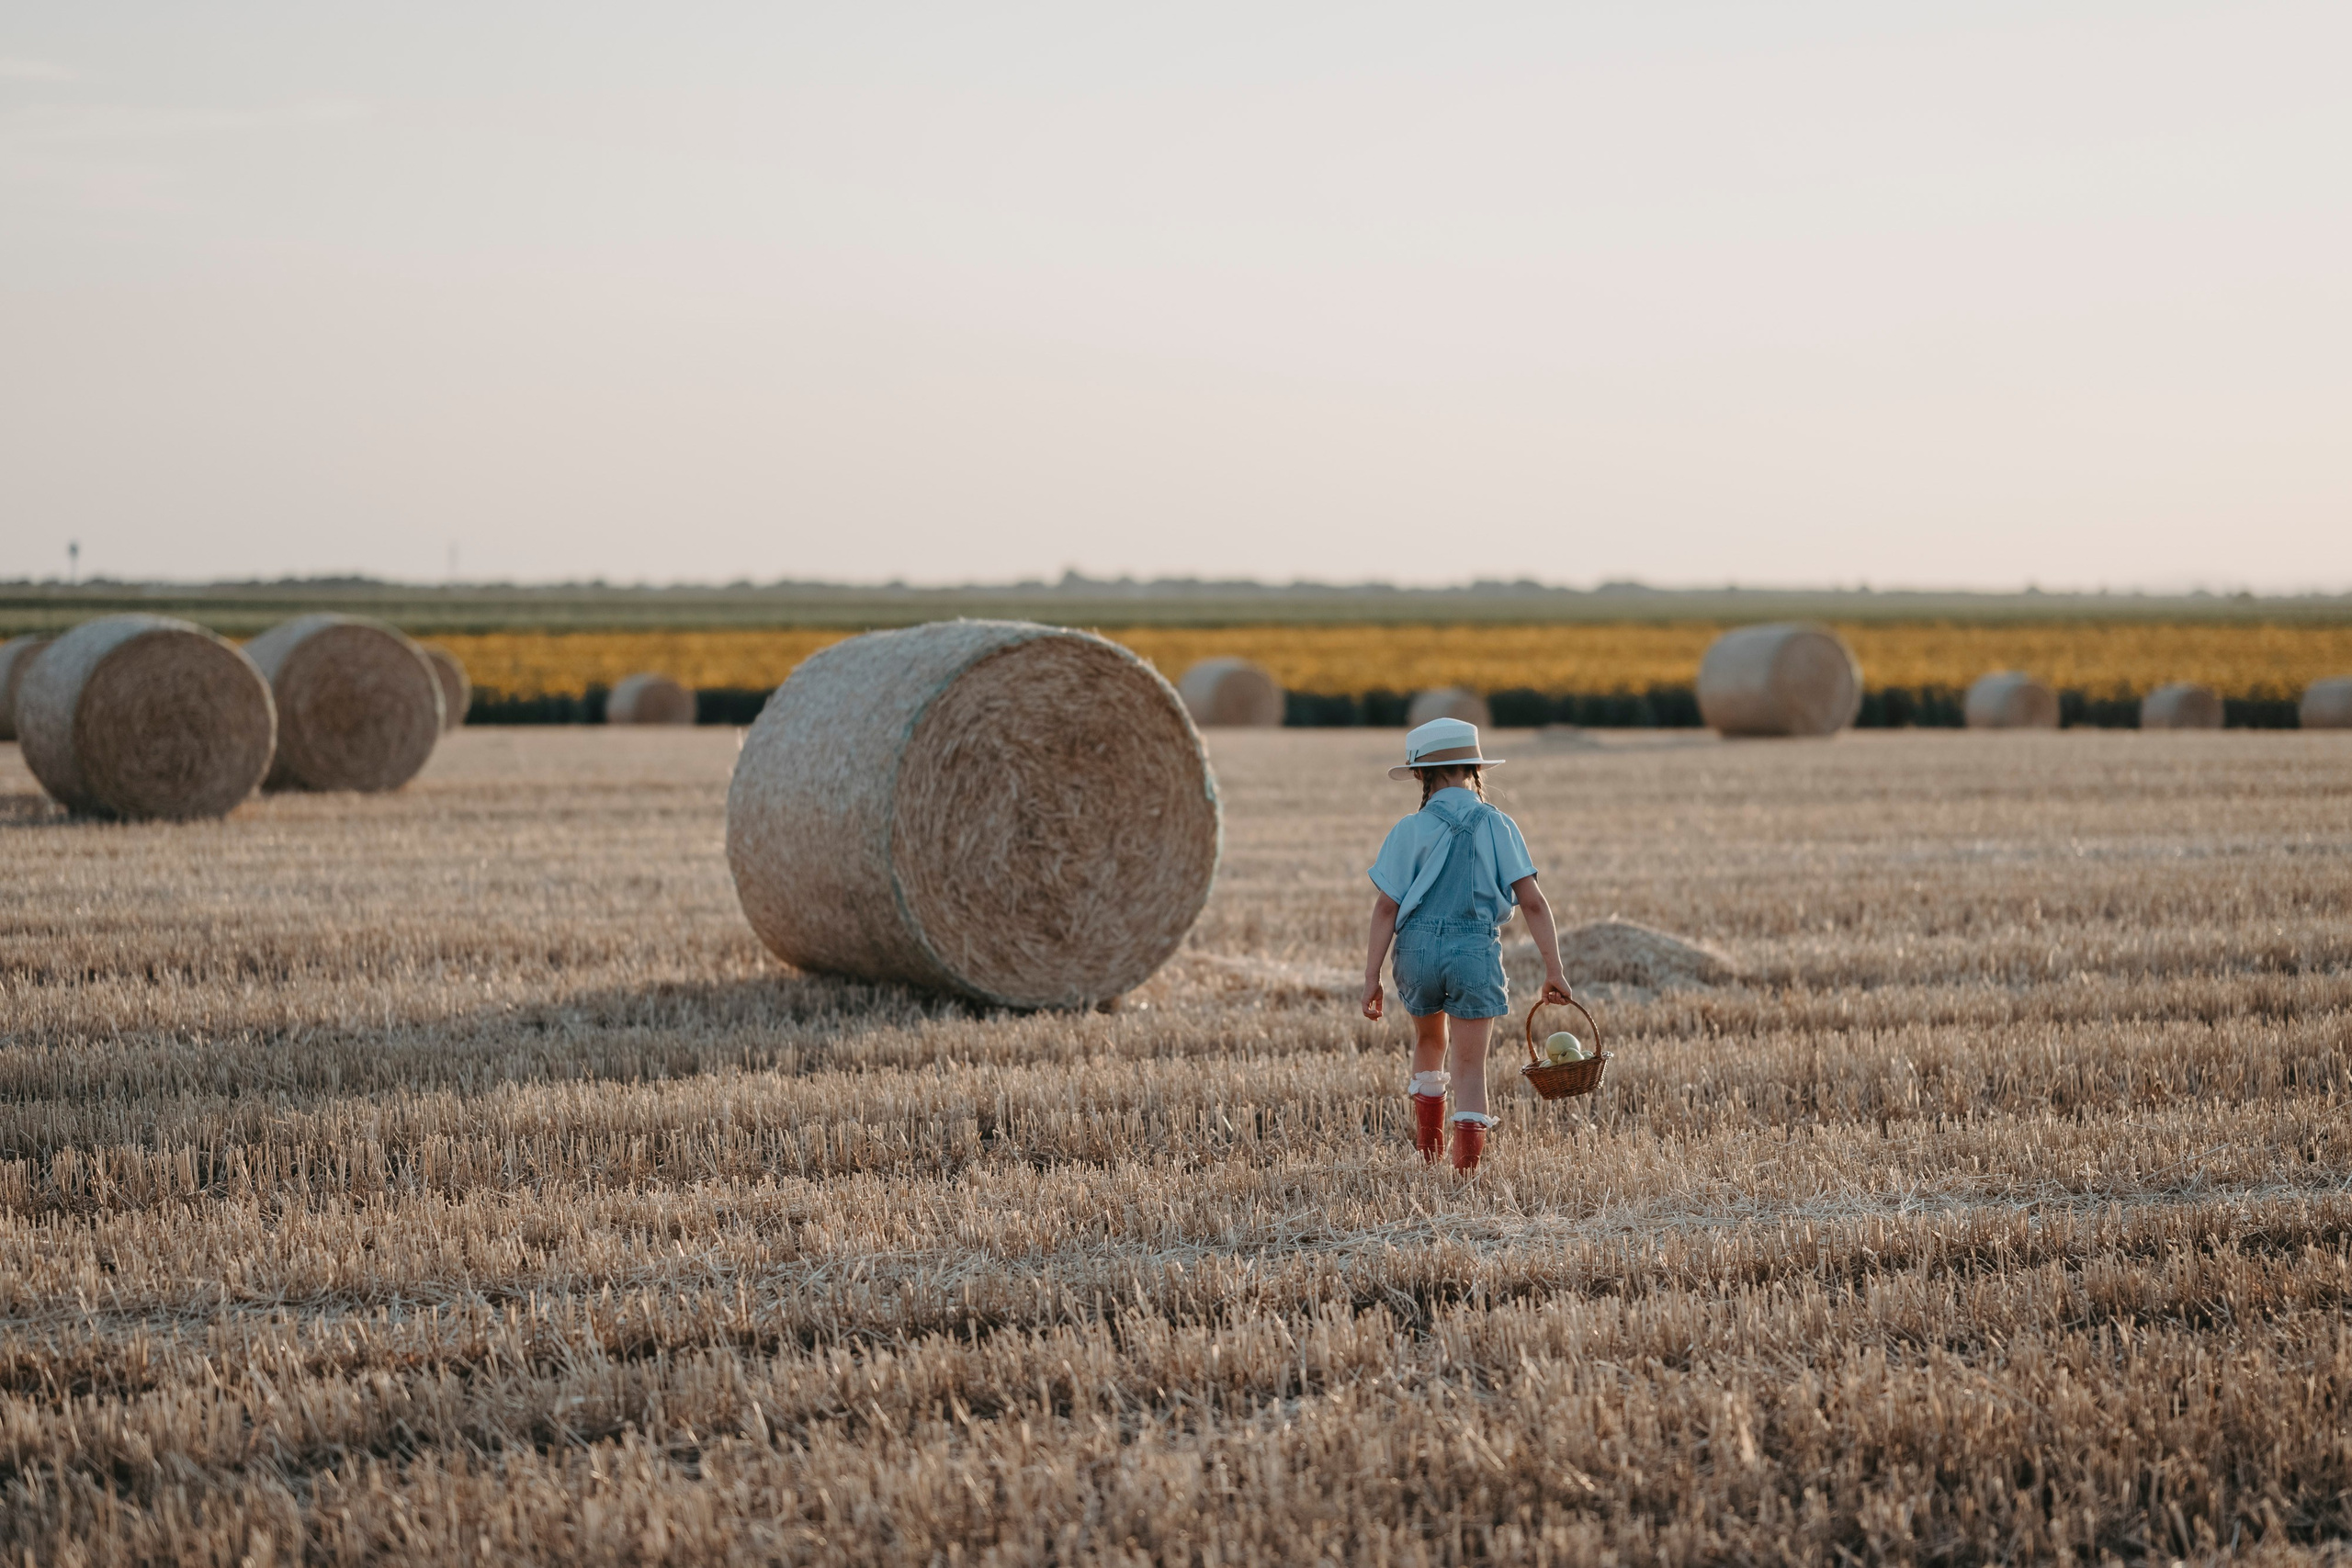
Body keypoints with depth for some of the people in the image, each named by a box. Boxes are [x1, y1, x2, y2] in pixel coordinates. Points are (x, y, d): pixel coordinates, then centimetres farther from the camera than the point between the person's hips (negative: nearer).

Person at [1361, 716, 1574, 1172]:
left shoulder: (1409, 831, -3)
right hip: (1477, 949, -1)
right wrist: (1554, 968, -3)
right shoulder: (1498, 827, -1)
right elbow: (1532, 901, -6)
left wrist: (1371, 977, -2)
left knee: (1430, 1041, 27)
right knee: (1470, 1065, 4)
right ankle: (1466, 1165, -7)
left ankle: (1428, 1150, 30)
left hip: (1419, 947, 1)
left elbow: (1387, 907, -6)